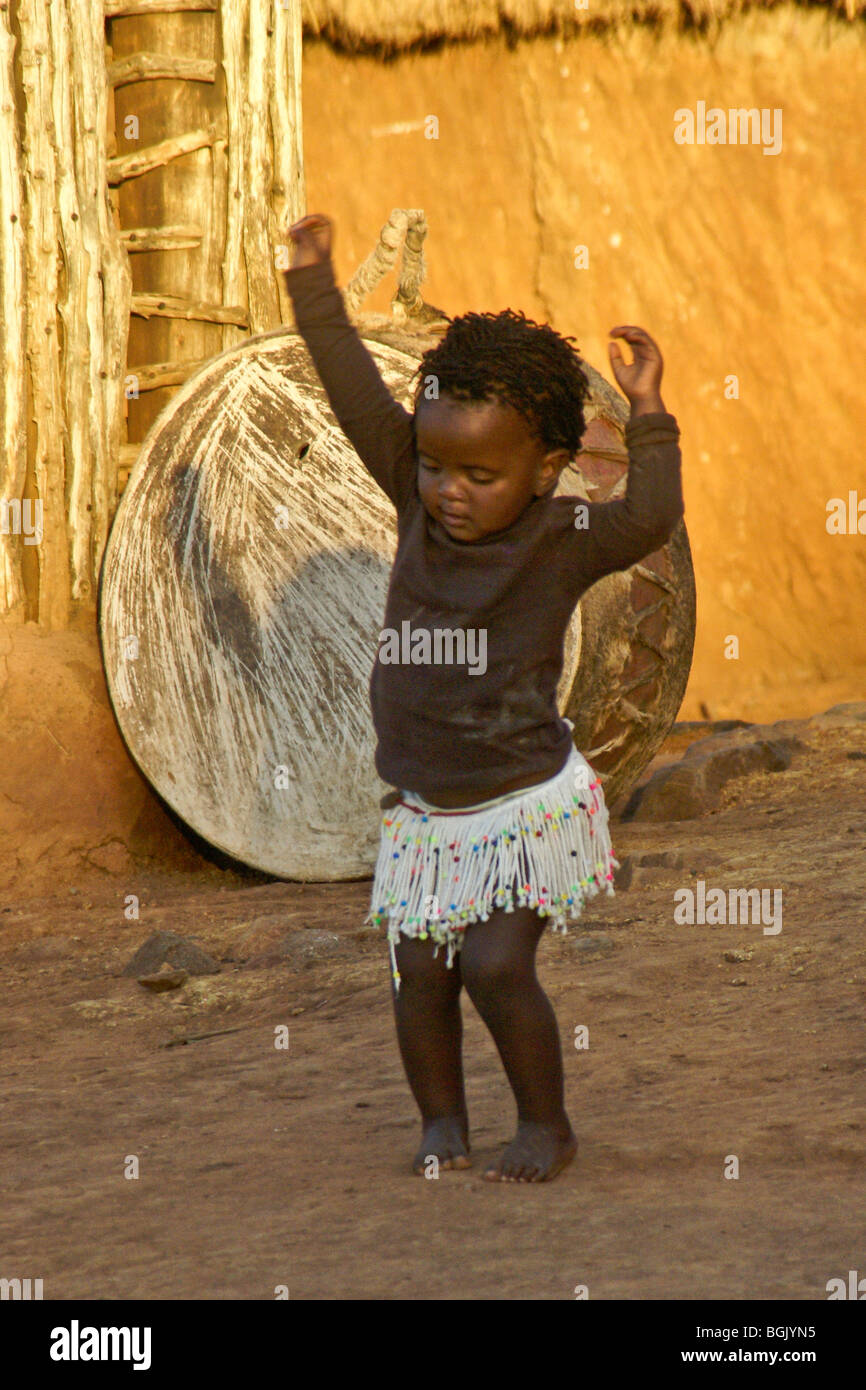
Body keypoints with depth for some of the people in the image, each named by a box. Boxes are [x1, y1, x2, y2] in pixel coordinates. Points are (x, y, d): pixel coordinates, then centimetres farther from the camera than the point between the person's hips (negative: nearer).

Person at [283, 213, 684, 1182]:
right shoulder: (417, 506, -2)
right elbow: (359, 398, -2)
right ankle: (441, 1121, 22)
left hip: (525, 804, -5)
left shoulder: (561, 539, -12)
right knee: (419, 972, 3)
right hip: (425, 810, 5)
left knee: (497, 965, -11)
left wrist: (647, 415, -34)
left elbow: (649, 521, -29)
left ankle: (545, 1123, 9)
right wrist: (314, 284, -3)